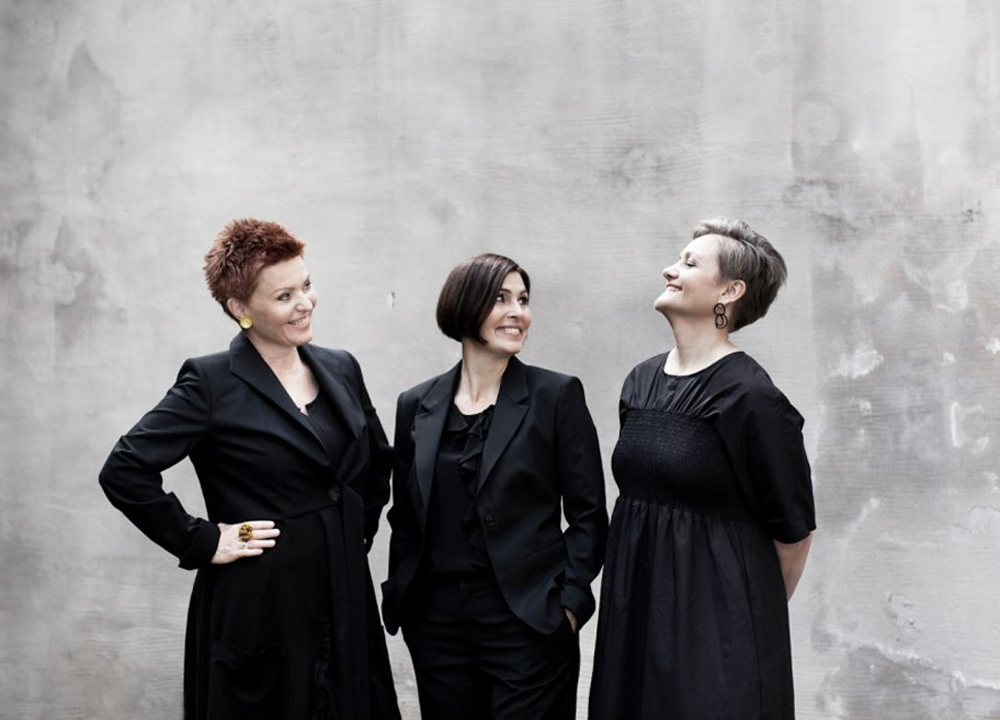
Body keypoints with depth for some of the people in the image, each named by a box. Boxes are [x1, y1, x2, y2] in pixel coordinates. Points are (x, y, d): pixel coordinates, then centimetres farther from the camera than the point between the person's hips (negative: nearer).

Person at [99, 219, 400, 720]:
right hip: (257, 610, -5)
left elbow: (379, 460, 23)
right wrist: (202, 542, -13)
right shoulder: (211, 382, -11)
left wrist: (361, 526, 12)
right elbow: (124, 472, -15)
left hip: (345, 599, 6)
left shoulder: (341, 369, 7)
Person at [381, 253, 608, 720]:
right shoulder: (417, 405, 6)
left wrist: (569, 600, -10)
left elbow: (588, 513, -3)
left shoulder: (557, 395, -3)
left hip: (528, 618, -3)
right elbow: (404, 516, 13)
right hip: (435, 620, 3)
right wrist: (399, 597, 5)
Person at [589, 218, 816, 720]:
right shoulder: (641, 381, 6)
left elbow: (793, 529, -6)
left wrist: (759, 613, 6)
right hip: (635, 605, 7)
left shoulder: (749, 397, -14)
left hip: (716, 613, -6)